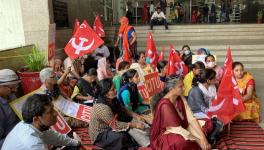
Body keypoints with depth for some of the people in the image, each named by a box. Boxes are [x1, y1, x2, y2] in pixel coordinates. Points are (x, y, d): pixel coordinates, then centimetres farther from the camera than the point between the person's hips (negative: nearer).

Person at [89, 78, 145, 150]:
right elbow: (115, 125, -27)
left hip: (109, 128, 9)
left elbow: (123, 112, 6)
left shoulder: (113, 100, -4)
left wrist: (136, 116, -8)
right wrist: (135, 125, -25)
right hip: (99, 135, -9)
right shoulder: (102, 107, -30)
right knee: (122, 135, -31)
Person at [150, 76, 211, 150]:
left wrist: (202, 137, -20)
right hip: (165, 134, -8)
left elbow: (191, 118, -10)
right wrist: (197, 140, -21)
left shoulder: (180, 99, -5)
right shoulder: (165, 105, -28)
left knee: (207, 124, -3)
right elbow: (177, 129, -26)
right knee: (181, 141, -37)